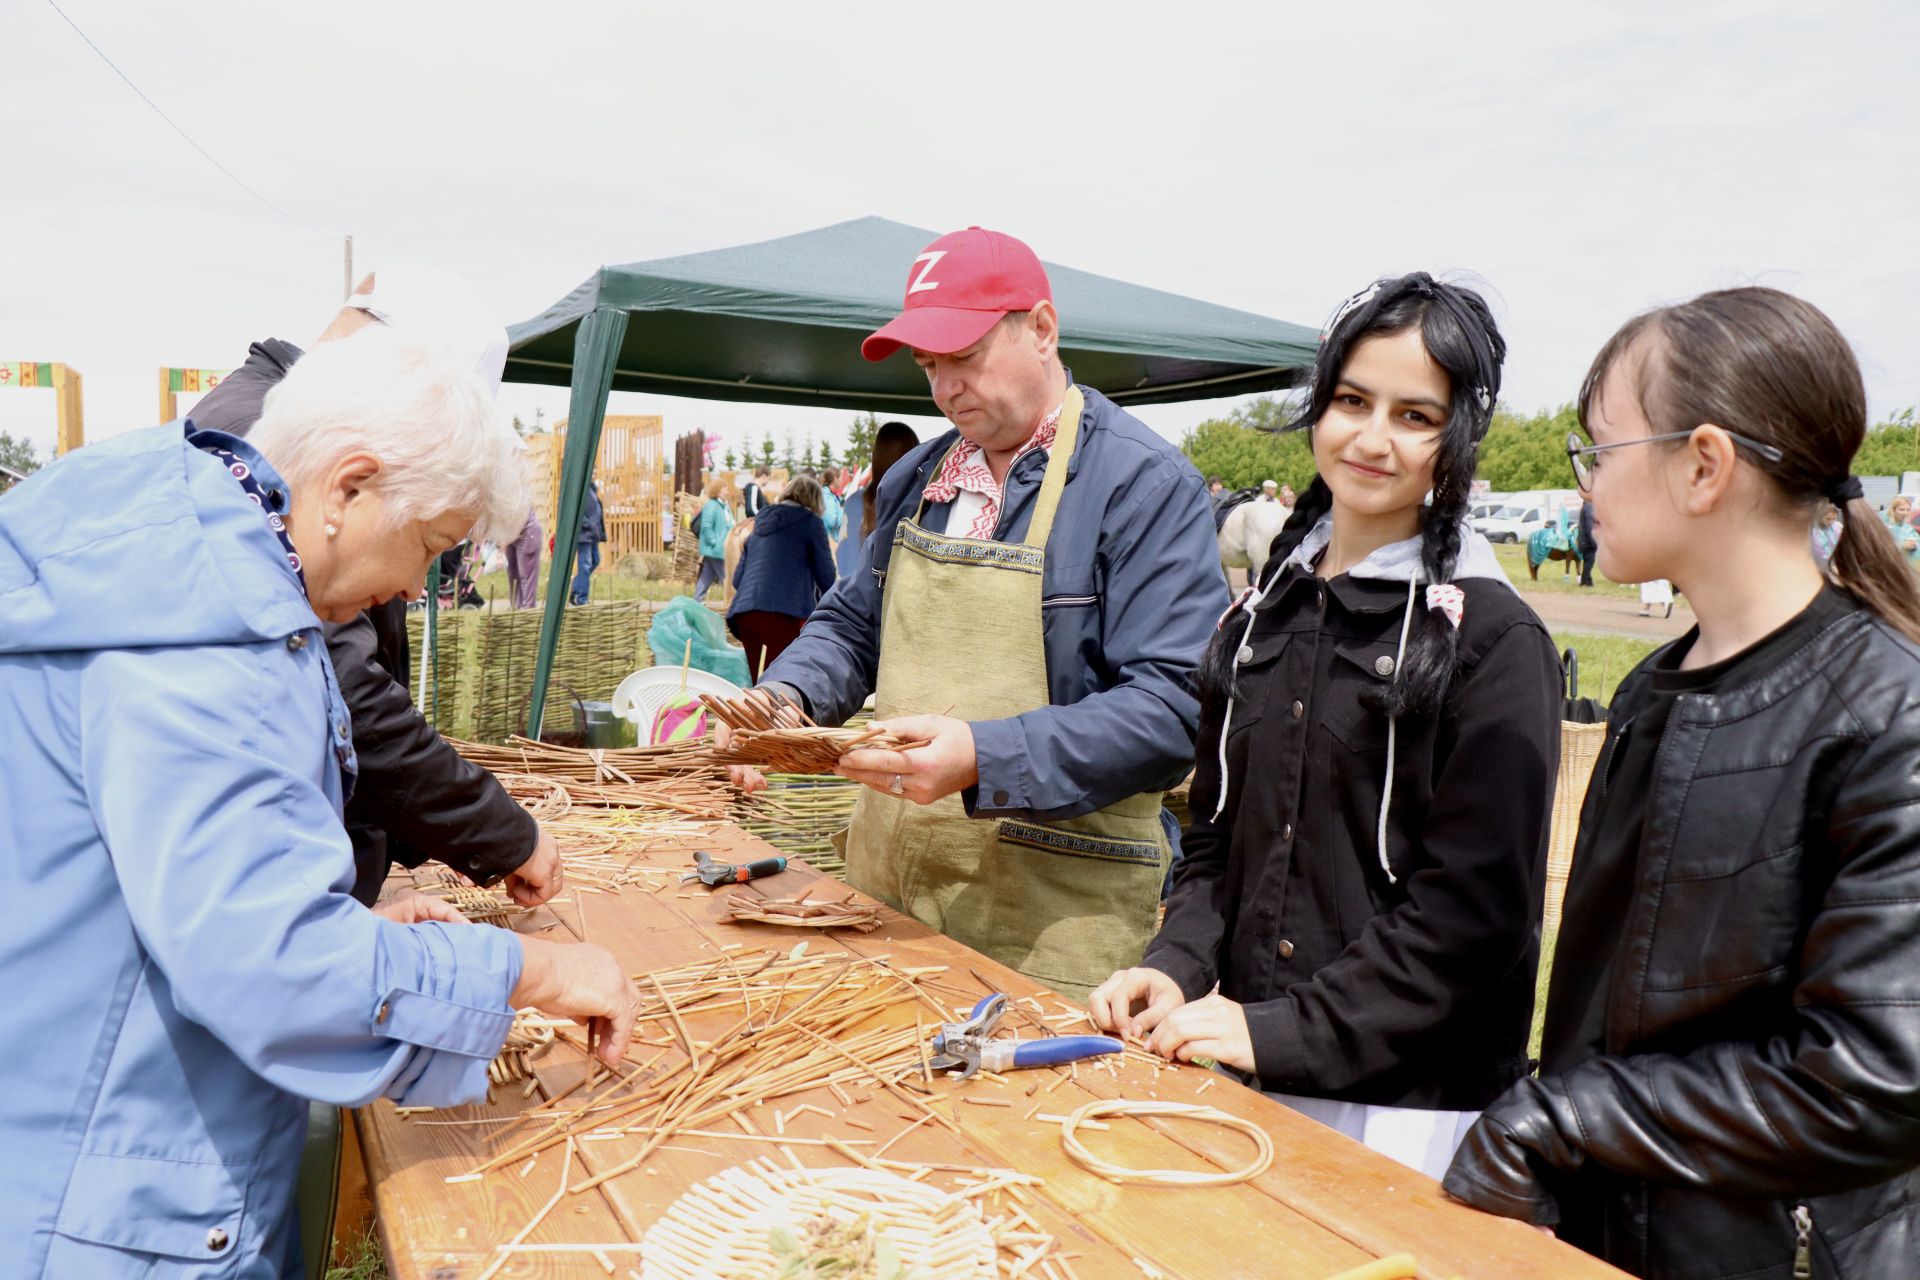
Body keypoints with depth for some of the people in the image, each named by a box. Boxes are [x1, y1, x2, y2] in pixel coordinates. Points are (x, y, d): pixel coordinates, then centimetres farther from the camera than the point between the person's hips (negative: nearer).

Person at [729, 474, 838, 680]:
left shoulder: (761, 522, 25)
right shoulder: (810, 522, 8)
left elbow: (737, 577, 26)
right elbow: (826, 575, 7)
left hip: (744, 612, 6)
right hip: (784, 612, -6)